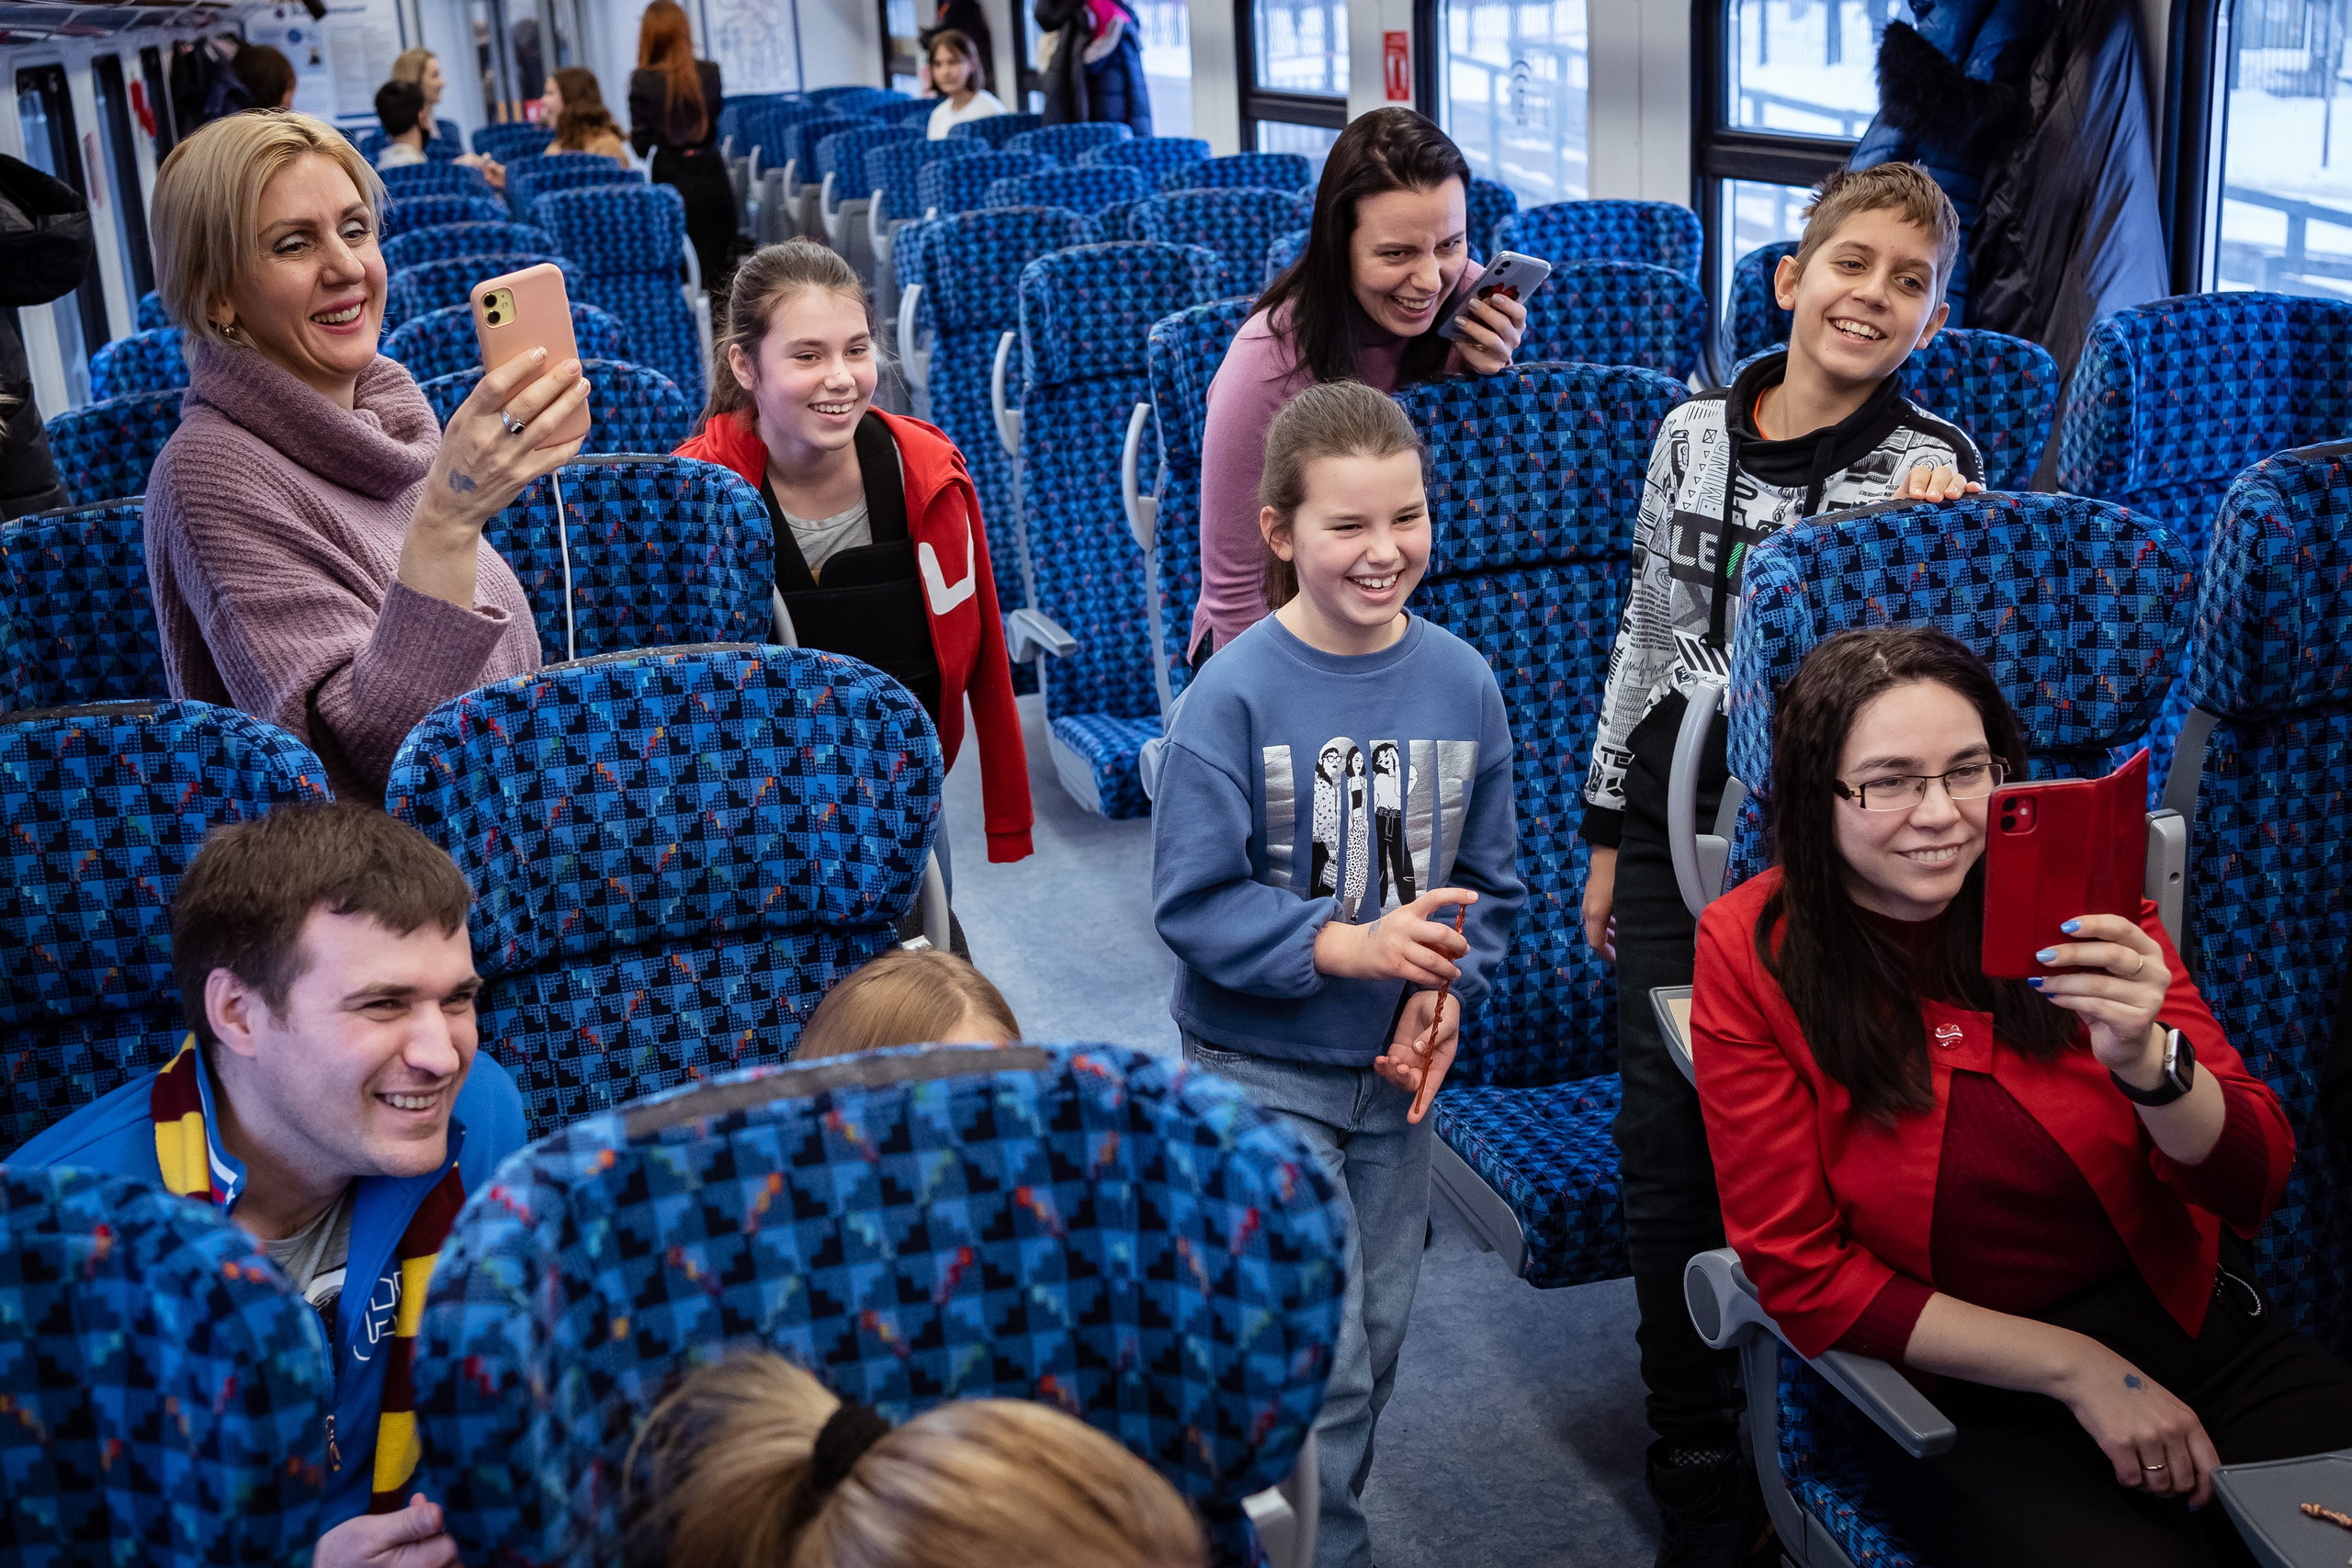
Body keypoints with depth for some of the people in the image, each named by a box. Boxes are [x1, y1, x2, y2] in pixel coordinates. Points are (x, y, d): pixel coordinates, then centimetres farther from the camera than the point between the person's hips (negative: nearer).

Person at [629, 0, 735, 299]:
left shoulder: (643, 81, -11)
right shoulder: (710, 73, -2)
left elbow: (641, 145, -7)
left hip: (671, 179, -3)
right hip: (711, 176, 3)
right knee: (720, 264, 9)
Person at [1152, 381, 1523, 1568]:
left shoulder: (1462, 682, -3)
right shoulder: (1233, 694, -17)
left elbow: (1489, 878, 5)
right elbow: (1192, 902, -17)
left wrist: (1446, 993, -11)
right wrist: (1344, 945, -28)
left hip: (1395, 1068, 5)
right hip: (1259, 1068, -5)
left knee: (1377, 1336, 17)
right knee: (1319, 1355, -6)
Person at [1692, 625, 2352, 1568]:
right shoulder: (1750, 953, -8)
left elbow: (2253, 1187, -4)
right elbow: (1800, 1271, -6)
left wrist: (2144, 1059, -26)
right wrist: (2076, 1367, -13)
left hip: (2186, 1324, 3)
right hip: (1956, 1389, -3)